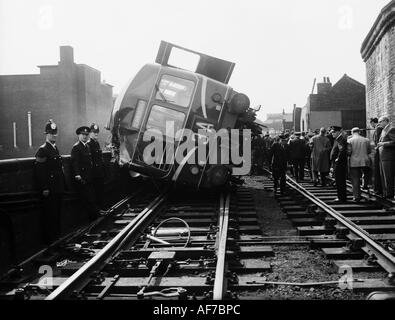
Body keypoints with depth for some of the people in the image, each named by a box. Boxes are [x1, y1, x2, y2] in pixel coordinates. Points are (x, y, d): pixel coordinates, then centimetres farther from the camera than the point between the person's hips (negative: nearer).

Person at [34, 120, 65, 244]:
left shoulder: (55, 148, 15)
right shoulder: (42, 150, -12)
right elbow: (39, 171, -17)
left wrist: (62, 185, 17)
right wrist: (44, 189, -20)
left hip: (58, 189, 8)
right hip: (49, 190, -8)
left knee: (57, 212, 15)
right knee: (49, 214, -2)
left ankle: (56, 236, 26)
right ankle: (48, 239, 7)